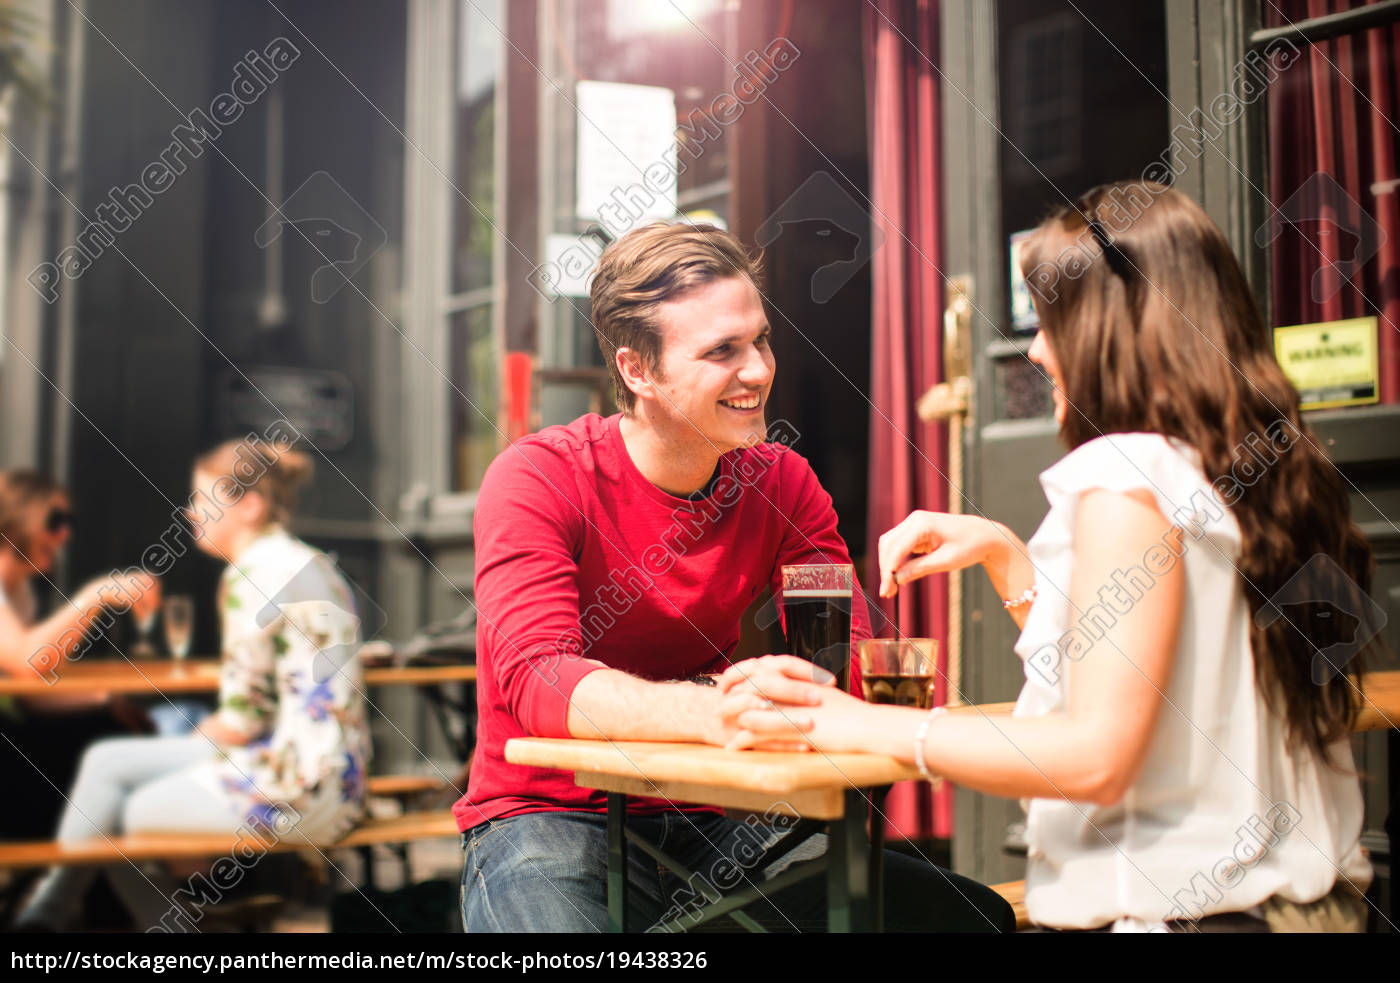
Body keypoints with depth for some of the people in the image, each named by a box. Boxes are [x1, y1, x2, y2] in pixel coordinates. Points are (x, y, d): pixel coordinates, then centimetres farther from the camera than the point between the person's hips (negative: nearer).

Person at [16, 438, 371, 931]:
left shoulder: (253, 576, -15)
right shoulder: (307, 562, 14)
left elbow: (243, 719, -16)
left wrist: (195, 739, 3)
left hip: (294, 787, -9)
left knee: (110, 816, 7)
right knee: (106, 761, 12)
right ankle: (45, 910, 18)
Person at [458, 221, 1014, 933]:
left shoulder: (782, 483, 1)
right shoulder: (537, 480, -13)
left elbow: (851, 665, -5)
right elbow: (539, 680, -25)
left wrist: (762, 693, -29)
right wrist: (711, 713, -43)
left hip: (701, 823, 4)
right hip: (546, 817, -4)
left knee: (976, 915, -7)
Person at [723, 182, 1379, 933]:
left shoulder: (1126, 476, -16)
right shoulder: (1258, 466, 10)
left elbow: (1097, 755, -21)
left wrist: (863, 728, -16)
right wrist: (1000, 549, 13)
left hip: (1177, 908, -9)